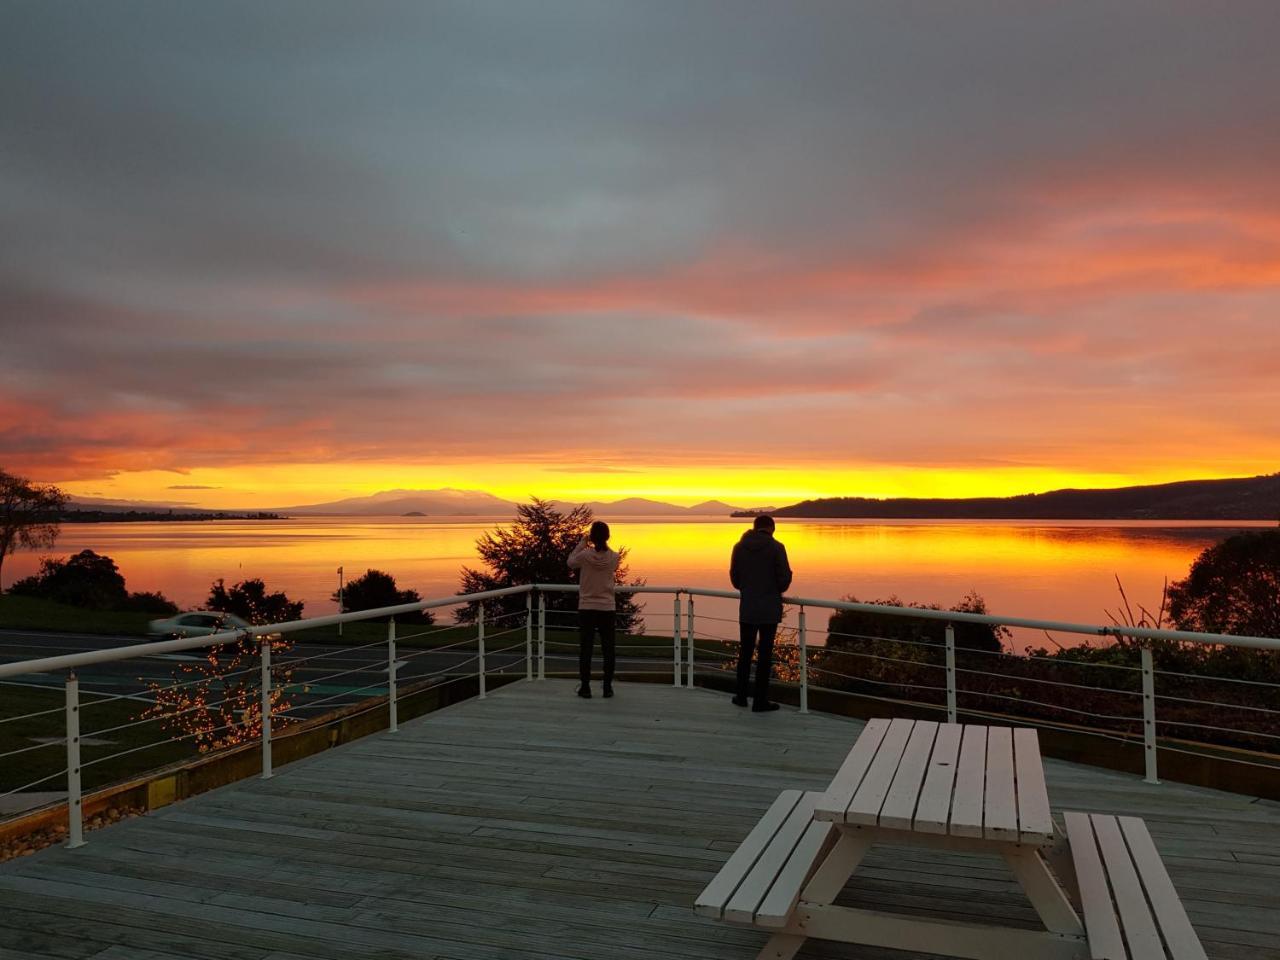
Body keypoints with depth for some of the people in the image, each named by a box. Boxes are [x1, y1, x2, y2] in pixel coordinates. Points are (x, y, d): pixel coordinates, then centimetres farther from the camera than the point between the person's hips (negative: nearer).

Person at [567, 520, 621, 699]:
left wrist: (582, 543, 8)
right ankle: (608, 687, 14)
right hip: (607, 608, 2)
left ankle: (585, 687, 9)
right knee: (608, 649, 10)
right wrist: (594, 547, 13)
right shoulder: (614, 557, -7)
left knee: (585, 648, 7)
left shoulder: (585, 555, -13)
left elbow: (571, 563, 6)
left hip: (587, 608, -2)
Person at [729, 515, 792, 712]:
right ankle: (760, 701, 6)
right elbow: (785, 577, -10)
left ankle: (742, 696, 22)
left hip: (747, 608, 3)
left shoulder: (739, 547, 1)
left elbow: (734, 577, 6)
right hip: (770, 609, -3)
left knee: (745, 652, 15)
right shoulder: (776, 547, -9)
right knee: (765, 653, 2)